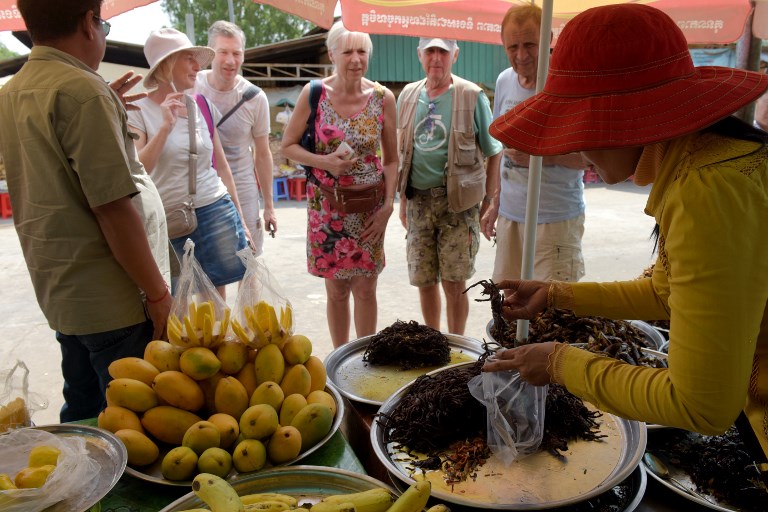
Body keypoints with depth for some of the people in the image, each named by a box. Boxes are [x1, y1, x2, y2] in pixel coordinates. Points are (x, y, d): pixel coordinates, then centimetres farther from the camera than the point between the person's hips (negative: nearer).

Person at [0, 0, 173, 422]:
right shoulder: (82, 91, -17)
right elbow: (114, 208, -21)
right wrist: (157, 292, -15)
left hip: (58, 292, 9)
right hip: (111, 300, -9)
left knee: (82, 413, 22)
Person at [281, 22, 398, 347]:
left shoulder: (383, 98, -3)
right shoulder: (313, 94, -6)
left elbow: (391, 159, 4)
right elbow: (288, 145, 1)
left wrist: (388, 205, -6)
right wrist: (325, 161, -16)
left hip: (370, 206, 1)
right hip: (327, 206, -1)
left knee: (365, 289, 8)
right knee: (337, 289, 10)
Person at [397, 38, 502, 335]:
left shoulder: (472, 96, -3)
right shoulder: (408, 96, 9)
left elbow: (493, 152, 0)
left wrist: (489, 200, -5)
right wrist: (403, 199, 14)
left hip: (457, 202, -4)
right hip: (418, 201, 4)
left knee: (454, 282, 0)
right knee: (423, 280, 10)